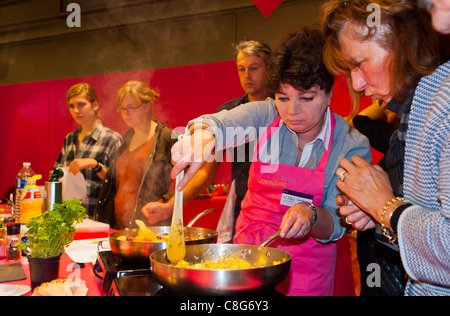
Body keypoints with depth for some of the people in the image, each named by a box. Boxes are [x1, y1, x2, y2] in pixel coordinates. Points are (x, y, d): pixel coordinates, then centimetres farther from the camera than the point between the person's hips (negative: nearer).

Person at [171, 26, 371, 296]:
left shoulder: (353, 146, -13)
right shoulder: (266, 115, -9)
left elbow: (336, 226, -11)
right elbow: (217, 125, -24)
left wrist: (311, 214, -33)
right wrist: (201, 138, -47)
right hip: (249, 248, 2)